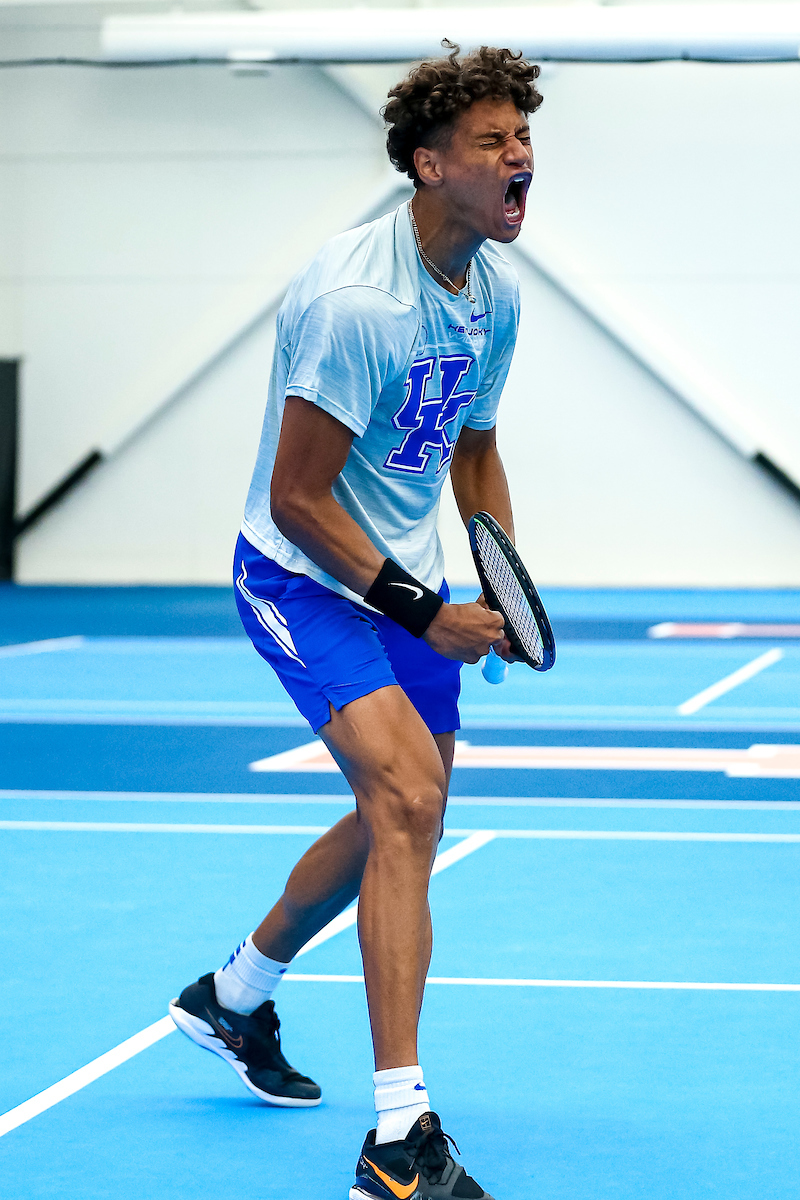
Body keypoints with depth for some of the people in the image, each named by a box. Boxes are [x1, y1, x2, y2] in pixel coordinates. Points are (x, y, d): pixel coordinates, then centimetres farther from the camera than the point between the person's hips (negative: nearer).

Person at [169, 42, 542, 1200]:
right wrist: (423, 612, -21)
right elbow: (297, 498, -24)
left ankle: (234, 996, 45)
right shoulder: (354, 301, -26)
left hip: (408, 582, 9)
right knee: (407, 798, -24)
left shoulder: (495, 291, 0)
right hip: (305, 575, -9)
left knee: (399, 819, 19)